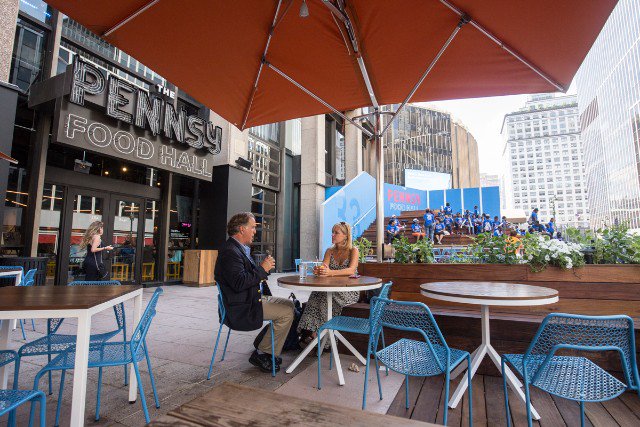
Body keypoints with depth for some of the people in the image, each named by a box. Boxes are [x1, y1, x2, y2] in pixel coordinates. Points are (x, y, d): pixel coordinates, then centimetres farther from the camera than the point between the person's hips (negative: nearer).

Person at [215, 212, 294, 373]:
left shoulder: (240, 248, 14)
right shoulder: (230, 251, -20)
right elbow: (238, 283, -29)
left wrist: (265, 266, 3)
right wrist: (262, 269, -21)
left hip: (251, 298, 11)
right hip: (240, 307, -11)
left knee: (289, 304, 12)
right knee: (287, 312, -15)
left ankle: (264, 344, 19)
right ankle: (261, 354, 0)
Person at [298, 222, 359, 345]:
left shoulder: (353, 250, -3)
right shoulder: (330, 251, 12)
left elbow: (351, 270, -20)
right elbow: (323, 268, -1)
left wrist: (331, 272, -36)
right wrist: (318, 271, -27)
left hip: (350, 291, -4)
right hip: (333, 289, 4)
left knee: (328, 297, -32)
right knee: (316, 294, -28)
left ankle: (314, 332, -24)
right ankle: (311, 330, -32)